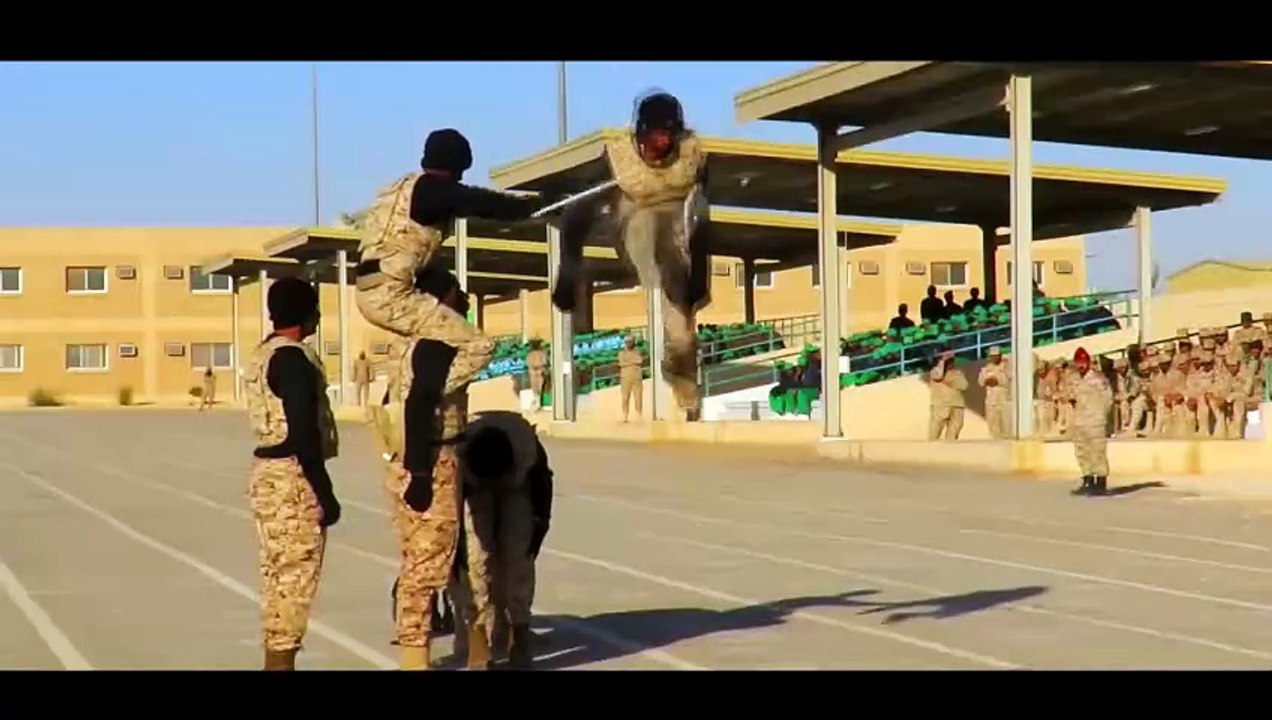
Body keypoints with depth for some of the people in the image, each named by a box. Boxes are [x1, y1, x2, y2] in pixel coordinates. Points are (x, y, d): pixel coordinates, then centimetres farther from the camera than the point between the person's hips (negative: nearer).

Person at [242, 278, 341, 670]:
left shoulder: (263, 354, 15)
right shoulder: (293, 357, -15)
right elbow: (302, 434, -21)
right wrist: (325, 492, -17)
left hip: (268, 474, 10)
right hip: (292, 478, -10)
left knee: (278, 576, 14)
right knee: (294, 577, -6)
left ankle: (275, 657, 19)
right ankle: (282, 658, -4)